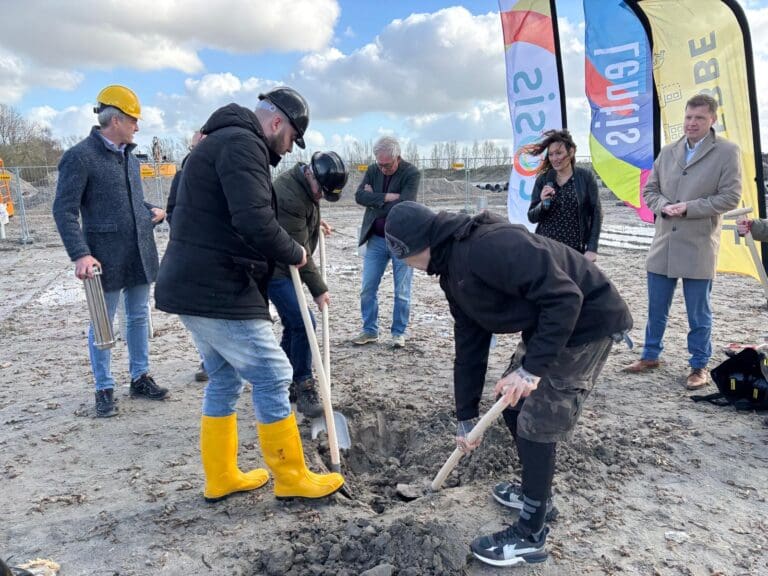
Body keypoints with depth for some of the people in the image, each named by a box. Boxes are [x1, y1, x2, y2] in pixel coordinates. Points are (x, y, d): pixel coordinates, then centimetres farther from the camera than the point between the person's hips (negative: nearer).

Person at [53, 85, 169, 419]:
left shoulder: (128, 155, 13)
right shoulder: (80, 156, -11)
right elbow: (64, 210, -13)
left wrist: (151, 210, 4)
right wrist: (80, 255, -21)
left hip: (140, 252, 7)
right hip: (106, 256, -7)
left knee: (138, 317, 14)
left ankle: (140, 377, 27)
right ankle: (104, 389, 17)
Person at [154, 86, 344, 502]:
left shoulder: (224, 142, 21)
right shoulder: (242, 143, -13)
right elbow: (255, 222, -26)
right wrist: (295, 253, -8)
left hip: (195, 287, 11)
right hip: (218, 291, -11)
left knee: (224, 380, 18)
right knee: (272, 377, -1)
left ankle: (220, 478, 28)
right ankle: (292, 478, 13)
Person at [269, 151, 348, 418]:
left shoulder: (306, 185, 2)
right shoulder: (290, 197, -28)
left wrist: (315, 223, 14)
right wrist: (318, 289, -18)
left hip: (286, 267, 10)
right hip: (274, 269, -10)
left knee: (293, 326, 12)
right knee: (303, 323, -14)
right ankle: (304, 388, -3)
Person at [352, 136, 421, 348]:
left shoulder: (412, 173, -11)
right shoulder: (373, 170, 4)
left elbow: (403, 204, -22)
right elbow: (359, 196, -9)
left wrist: (374, 198, -12)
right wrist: (386, 197, -20)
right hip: (376, 239, 4)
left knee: (402, 292, 4)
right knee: (368, 289, 6)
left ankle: (398, 333, 17)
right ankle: (370, 330, 19)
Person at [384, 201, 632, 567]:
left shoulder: (491, 246, -29)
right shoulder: (453, 272, 3)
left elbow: (565, 297, -30)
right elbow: (469, 346, 10)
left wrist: (532, 367, -29)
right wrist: (465, 416, 13)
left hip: (588, 321, -10)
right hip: (546, 325, 10)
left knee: (536, 422, -6)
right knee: (512, 402, 15)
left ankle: (530, 535, 10)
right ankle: (535, 490, 37)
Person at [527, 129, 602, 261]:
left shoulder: (586, 177, 0)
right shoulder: (543, 180, 5)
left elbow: (596, 213, 0)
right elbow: (532, 217, 7)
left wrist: (592, 248, -7)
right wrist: (543, 203, -14)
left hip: (575, 250, -1)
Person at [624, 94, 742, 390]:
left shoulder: (727, 152, -3)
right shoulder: (667, 152, 9)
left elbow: (730, 197, -8)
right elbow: (649, 190, 13)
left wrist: (689, 207, -17)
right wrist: (664, 206, -8)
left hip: (698, 247, -4)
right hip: (663, 244, 4)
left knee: (699, 314, 5)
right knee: (656, 308, 14)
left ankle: (699, 366, 20)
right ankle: (651, 355, 30)